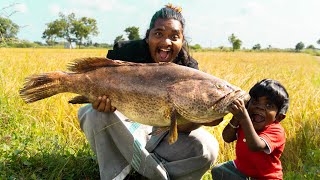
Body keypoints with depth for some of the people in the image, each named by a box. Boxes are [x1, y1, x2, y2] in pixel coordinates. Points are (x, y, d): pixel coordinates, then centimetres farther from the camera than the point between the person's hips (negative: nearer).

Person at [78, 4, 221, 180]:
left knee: (208, 148, -22)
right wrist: (102, 99, -35)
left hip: (161, 132, 1)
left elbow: (180, 126, -18)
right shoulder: (126, 52, -17)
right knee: (93, 114, -31)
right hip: (125, 124, -1)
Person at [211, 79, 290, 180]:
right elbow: (227, 138, -15)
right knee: (217, 171, 9)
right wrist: (236, 118, -30)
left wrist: (244, 118, -55)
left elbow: (255, 146, -47)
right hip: (240, 168, 6)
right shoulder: (245, 121, -8)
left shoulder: (276, 132, -29)